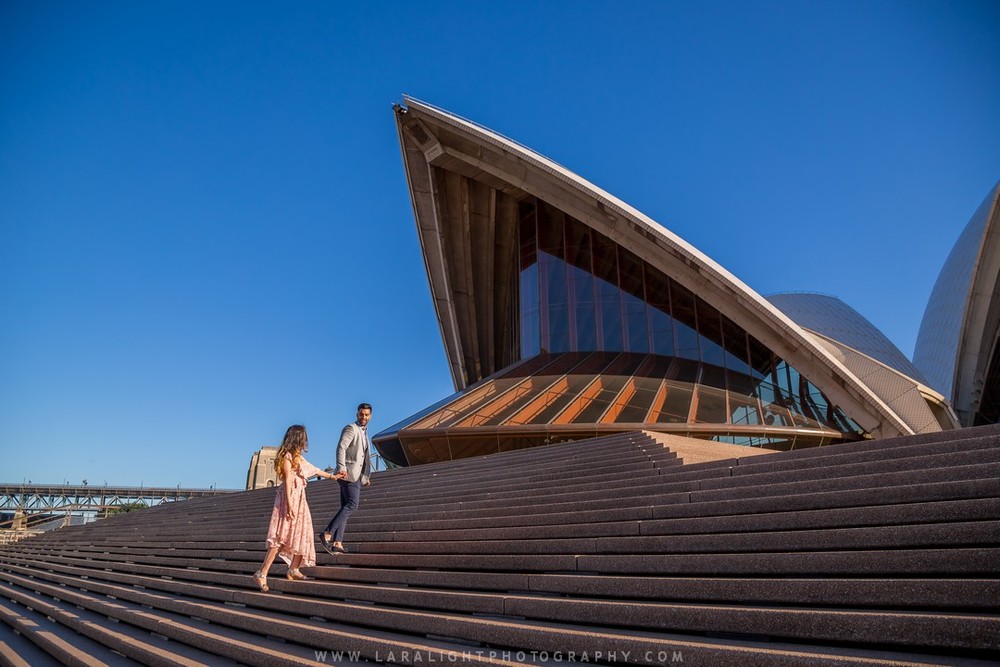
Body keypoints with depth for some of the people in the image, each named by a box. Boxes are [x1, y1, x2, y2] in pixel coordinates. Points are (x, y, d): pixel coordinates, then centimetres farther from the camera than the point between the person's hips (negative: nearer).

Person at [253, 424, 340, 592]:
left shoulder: (298, 457, 19)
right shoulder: (287, 455, -8)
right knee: (281, 537, -13)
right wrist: (289, 504, -21)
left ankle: (293, 570, 15)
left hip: (300, 500, 9)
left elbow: (315, 470, 32)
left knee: (301, 536, 8)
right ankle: (261, 574, -12)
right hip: (289, 499, -9)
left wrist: (332, 476, 43)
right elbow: (287, 480, -15)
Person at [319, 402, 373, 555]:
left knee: (346, 508, 5)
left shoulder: (364, 433, 24)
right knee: (352, 504, -17)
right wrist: (342, 468, -31)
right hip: (349, 473, -9)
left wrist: (366, 477, 26)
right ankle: (328, 534, -19)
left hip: (357, 476, 9)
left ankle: (337, 543, 5)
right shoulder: (351, 428, -5)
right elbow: (341, 447, -19)